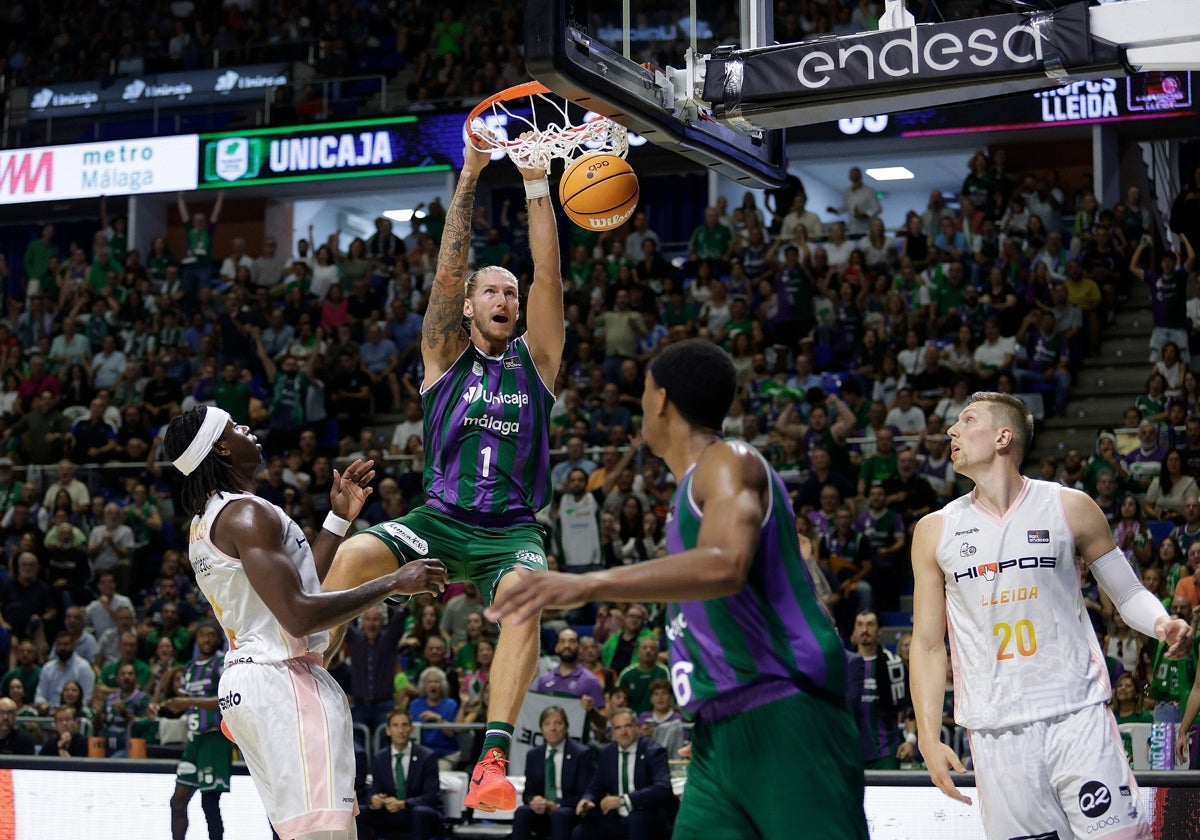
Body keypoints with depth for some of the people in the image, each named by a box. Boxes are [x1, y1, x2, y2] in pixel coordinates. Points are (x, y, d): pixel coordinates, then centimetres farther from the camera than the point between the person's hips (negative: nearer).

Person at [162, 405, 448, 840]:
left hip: (242, 680, 11)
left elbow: (294, 586, 24)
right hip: (283, 678, -11)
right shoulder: (247, 514, -13)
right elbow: (299, 616, -22)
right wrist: (393, 583, -16)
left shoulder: (205, 523, 19)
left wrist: (339, 518, 24)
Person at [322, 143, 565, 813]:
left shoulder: (535, 358, 11)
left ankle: (495, 757, -40)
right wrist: (470, 178, -7)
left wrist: (537, 186, -7)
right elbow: (449, 268, -1)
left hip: (513, 528, 0)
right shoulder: (445, 354, 10)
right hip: (441, 518, 1)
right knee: (355, 555, -27)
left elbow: (549, 275, 0)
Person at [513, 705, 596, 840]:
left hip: (571, 815, -3)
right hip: (542, 812, 4)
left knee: (559, 815, -37)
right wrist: (534, 800, -13)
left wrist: (557, 805, -19)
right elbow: (528, 793, 12)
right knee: (521, 812, -28)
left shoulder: (582, 754, -2)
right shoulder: (534, 755, 12)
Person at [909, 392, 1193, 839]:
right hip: (996, 733, 1)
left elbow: (1128, 593, 9)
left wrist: (1163, 625, -13)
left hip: (1079, 717, -1)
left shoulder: (1070, 508, 4)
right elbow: (927, 645, 10)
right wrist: (929, 738, 2)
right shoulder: (935, 531, 8)